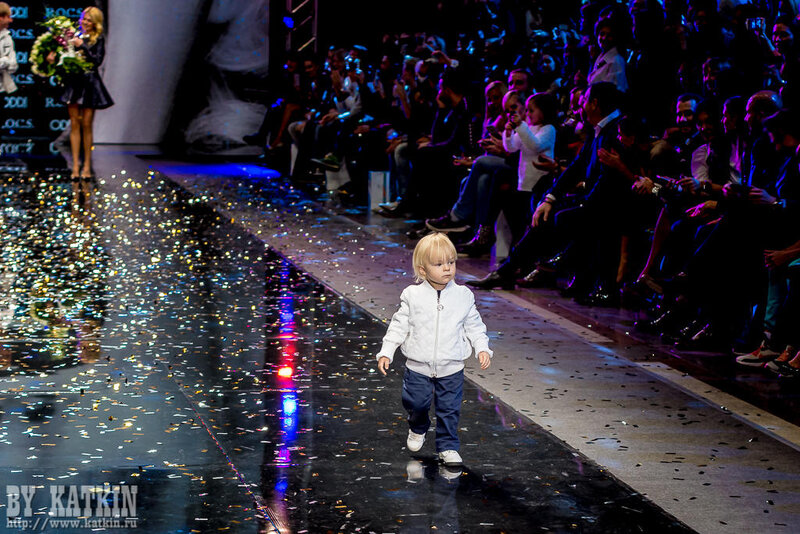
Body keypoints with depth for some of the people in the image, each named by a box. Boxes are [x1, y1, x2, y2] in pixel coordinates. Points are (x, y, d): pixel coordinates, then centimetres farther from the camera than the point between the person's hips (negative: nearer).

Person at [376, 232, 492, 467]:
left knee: (449, 408, 4)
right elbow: (399, 325, -1)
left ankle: (448, 447, 20)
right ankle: (418, 429, 42)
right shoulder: (412, 295, -7)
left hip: (451, 367, 0)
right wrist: (386, 352, -5)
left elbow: (474, 324, 7)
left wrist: (482, 348, -4)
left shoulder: (463, 296, -4)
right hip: (418, 366, 0)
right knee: (416, 403, 10)